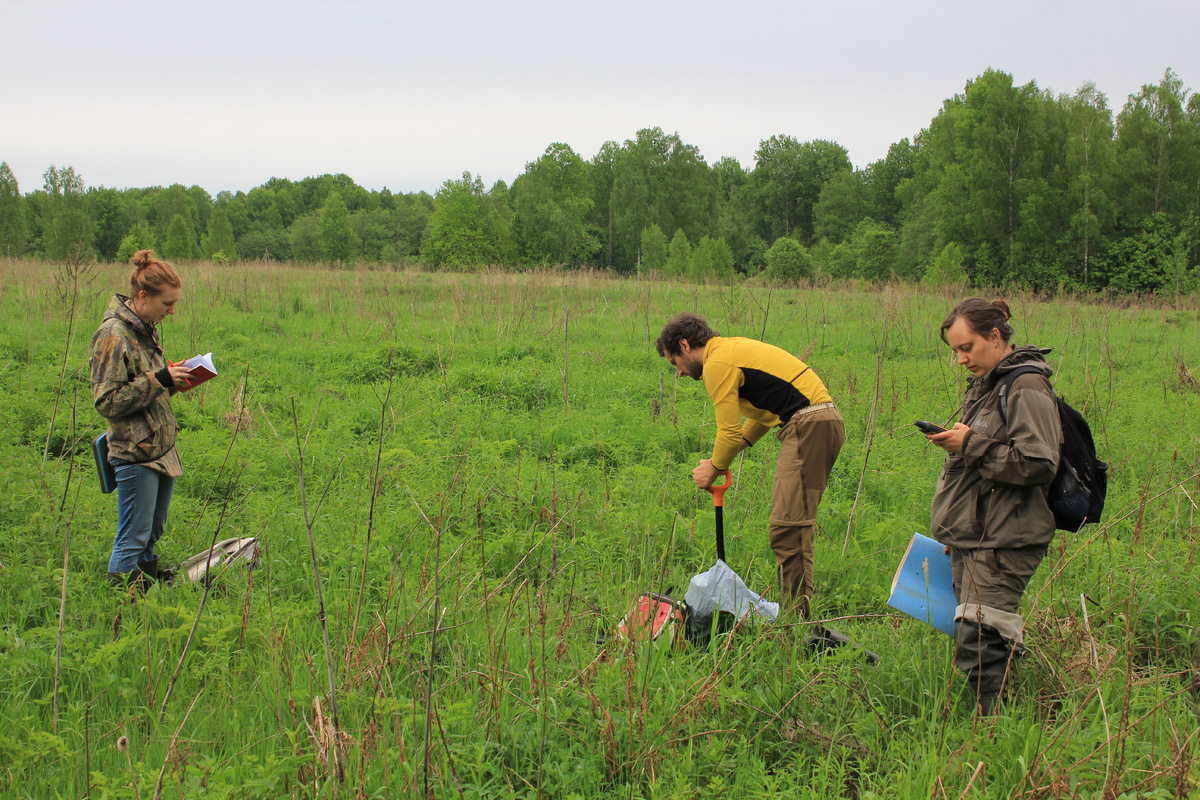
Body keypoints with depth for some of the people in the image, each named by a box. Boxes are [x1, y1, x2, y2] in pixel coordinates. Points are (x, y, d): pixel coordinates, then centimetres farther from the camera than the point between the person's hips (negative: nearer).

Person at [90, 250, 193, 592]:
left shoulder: (148, 329, 11)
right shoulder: (112, 336, -16)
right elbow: (107, 402, -18)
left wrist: (173, 378, 5)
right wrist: (159, 380, -21)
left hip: (162, 449, 8)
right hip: (136, 454, -8)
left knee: (153, 533, 18)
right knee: (133, 539, -1)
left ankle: (149, 583, 30)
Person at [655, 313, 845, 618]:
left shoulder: (717, 364, -7)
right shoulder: (734, 348, 23)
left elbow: (729, 431, -8)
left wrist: (713, 469, 8)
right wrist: (738, 446, 23)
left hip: (808, 426, -10)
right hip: (826, 420, 10)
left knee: (787, 527, -12)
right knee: (795, 522, 12)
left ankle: (797, 613, -14)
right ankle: (794, 606, 13)